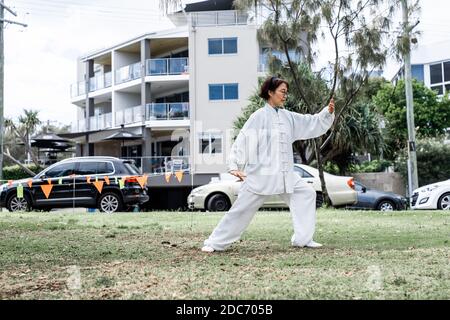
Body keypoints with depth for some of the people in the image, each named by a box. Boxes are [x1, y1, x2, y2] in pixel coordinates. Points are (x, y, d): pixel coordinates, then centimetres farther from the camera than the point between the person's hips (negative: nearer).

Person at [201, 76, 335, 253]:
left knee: (306, 193, 1)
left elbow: (313, 124, 10)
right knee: (243, 208, -4)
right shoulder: (258, 117, -9)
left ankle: (303, 239, 9)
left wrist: (328, 112, -5)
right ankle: (214, 242, 8)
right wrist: (234, 166, -17)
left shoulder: (288, 117, 9)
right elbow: (243, 141, -12)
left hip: (284, 173, 6)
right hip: (261, 172, -6)